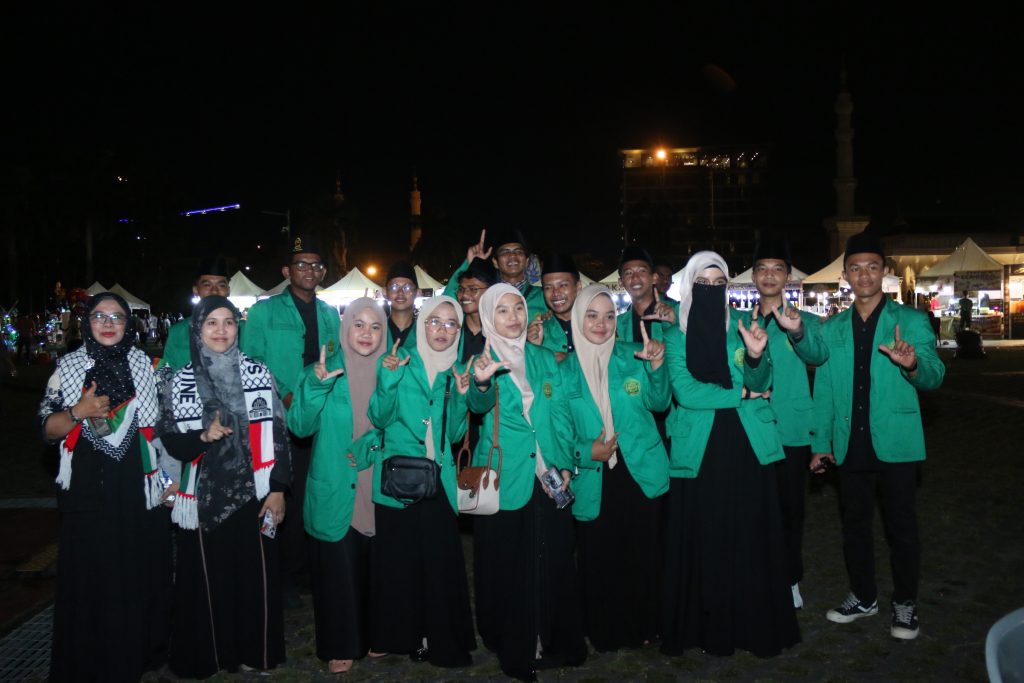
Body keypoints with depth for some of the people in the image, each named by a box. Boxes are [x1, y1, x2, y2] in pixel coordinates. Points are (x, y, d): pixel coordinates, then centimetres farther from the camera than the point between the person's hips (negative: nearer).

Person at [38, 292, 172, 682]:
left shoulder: (144, 365, 5)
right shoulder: (68, 367, 3)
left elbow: (161, 424, 11)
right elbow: (48, 429, 1)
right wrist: (78, 412, -18)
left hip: (139, 491, 1)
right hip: (88, 494, -1)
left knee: (141, 576, 6)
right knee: (89, 580, 4)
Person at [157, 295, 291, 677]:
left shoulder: (258, 374, 1)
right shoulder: (180, 382, 2)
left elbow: (278, 434, 1)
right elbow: (169, 442, 3)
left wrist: (278, 489, -2)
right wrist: (202, 437, -17)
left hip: (252, 495, 0)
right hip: (204, 498, 0)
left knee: (254, 576, 5)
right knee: (208, 579, 6)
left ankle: (252, 652, 22)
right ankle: (209, 655, 22)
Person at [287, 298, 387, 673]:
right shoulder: (323, 371, -5)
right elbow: (300, 426, -13)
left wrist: (372, 443, -15)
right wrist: (315, 384, -27)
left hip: (377, 492, 3)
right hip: (335, 491, -3)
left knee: (375, 566, 15)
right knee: (338, 568, 5)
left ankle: (373, 635, 35)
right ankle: (339, 645, 22)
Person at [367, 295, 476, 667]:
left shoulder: (455, 371, 11)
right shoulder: (398, 360, 0)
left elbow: (454, 435, 7)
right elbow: (379, 419, -8)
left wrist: (461, 396, -7)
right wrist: (388, 379, -21)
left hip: (438, 480, 3)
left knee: (440, 560, 2)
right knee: (398, 560, 3)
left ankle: (442, 641, 16)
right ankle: (400, 635, 20)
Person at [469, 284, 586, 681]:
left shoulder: (545, 360, 11)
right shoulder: (482, 360, -1)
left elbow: (561, 416, 12)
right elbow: (479, 405, -21)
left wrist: (564, 465, 2)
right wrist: (482, 381, -43)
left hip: (548, 476, 3)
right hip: (503, 479, -3)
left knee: (553, 559, 6)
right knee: (506, 563, 3)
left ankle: (554, 641, 22)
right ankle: (513, 647, 19)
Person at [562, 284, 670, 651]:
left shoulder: (632, 356, 0)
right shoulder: (566, 369, 1)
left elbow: (658, 403, -9)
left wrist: (656, 367, -25)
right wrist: (586, 452, -13)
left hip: (641, 473, 0)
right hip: (594, 480, 0)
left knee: (643, 554, 10)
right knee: (599, 557, 9)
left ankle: (643, 626, 32)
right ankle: (604, 631, 30)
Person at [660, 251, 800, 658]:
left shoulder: (741, 326, 8)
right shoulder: (676, 336, 2)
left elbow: (760, 383, -2)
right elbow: (686, 392, -9)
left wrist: (756, 356, -22)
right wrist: (741, 393, -6)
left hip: (747, 446, 1)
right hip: (700, 451, -1)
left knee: (751, 541, 4)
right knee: (704, 543, 3)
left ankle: (757, 626, 16)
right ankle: (707, 627, 15)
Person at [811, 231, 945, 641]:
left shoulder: (911, 321, -2)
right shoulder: (832, 329, 7)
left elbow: (934, 376, -13)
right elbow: (823, 390, 9)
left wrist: (913, 365, -36)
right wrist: (820, 444, 6)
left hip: (895, 445, -3)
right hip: (850, 447, 3)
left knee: (901, 526, 6)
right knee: (854, 525, 13)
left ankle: (905, 604, 24)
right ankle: (863, 597, 30)